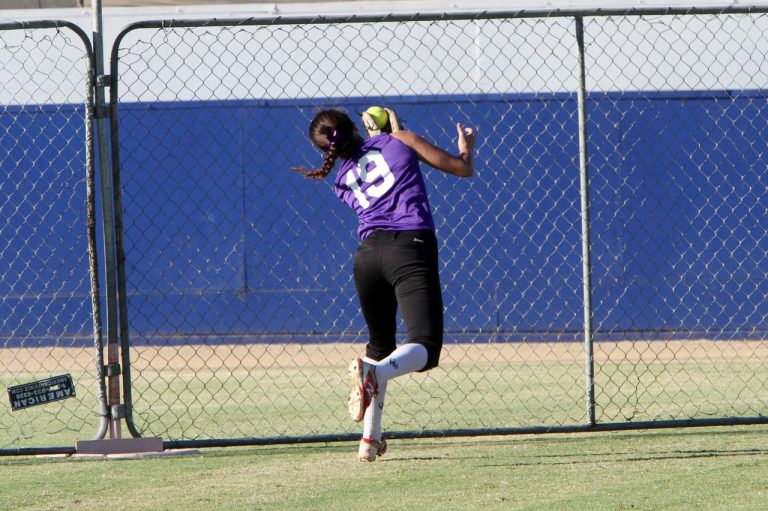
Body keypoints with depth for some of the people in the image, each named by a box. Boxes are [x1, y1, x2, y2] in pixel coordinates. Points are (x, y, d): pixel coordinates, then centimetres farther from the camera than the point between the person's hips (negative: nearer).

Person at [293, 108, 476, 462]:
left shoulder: (343, 181, 20)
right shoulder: (400, 140, 14)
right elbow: (463, 169, 16)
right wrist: (465, 146, 39)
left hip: (368, 254, 4)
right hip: (410, 246, -4)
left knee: (380, 346, 24)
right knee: (423, 347, -11)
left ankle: (370, 437, 17)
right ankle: (372, 371, -43)